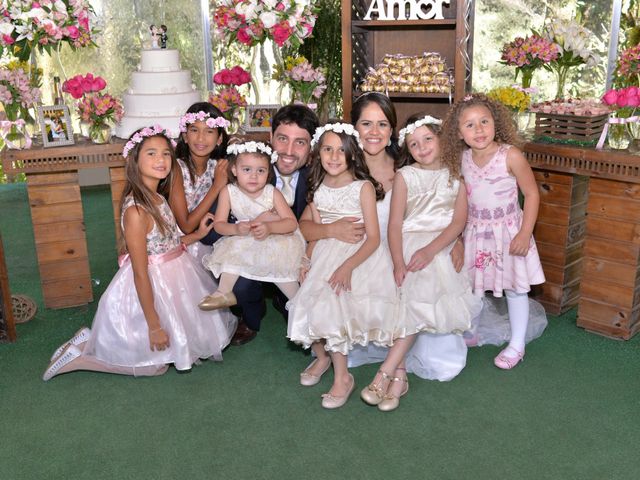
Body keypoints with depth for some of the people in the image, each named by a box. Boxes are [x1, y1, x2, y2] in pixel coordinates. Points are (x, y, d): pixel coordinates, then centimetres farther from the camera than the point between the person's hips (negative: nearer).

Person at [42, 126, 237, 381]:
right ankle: (80, 351, 17)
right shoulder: (135, 210, -28)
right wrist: (154, 325, -21)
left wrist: (196, 235, 2)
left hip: (171, 279, 8)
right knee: (155, 364, 9)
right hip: (150, 290, -8)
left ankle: (91, 340, 30)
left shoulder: (157, 198, -2)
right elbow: (140, 273, -25)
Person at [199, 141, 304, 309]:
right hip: (244, 241, 3)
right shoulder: (228, 192, -11)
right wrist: (236, 229, -33)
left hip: (275, 240, -3)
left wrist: (269, 227, -36)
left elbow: (292, 223, -18)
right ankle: (224, 293, -14)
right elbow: (218, 224, -11)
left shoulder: (272, 193, -15)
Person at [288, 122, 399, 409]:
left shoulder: (363, 187, -6)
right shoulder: (317, 189, 9)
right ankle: (321, 355, 19)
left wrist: (348, 266, -24)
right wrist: (306, 260, -7)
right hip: (325, 255, 5)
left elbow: (374, 238, -11)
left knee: (331, 302, -24)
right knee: (308, 303, -12)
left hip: (359, 255, -5)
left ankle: (342, 377, -8)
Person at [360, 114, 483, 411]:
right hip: (407, 243, 1)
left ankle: (386, 372, -24)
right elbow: (395, 223, -1)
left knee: (416, 302, -24)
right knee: (410, 299, -23)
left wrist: (430, 250, -17)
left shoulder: (455, 175, 9)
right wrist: (398, 262, -16)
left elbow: (459, 221, -1)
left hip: (440, 246, -1)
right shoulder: (405, 176, 7)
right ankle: (399, 374, -19)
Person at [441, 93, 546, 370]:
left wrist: (525, 233, -18)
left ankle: (516, 345, 20)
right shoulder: (462, 159, -5)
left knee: (514, 288, 7)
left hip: (507, 230, -4)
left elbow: (531, 193, -13)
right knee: (473, 286, 15)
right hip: (475, 231, 4)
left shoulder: (510, 155, -19)